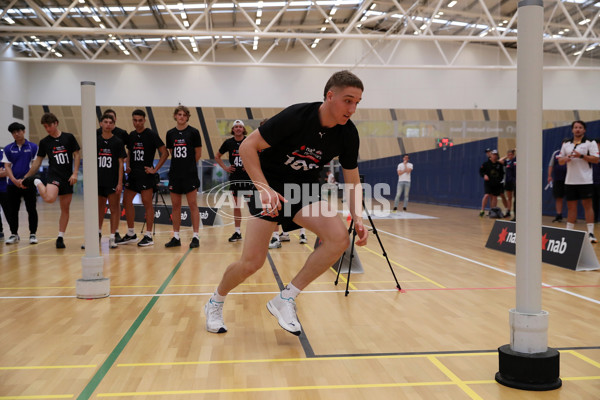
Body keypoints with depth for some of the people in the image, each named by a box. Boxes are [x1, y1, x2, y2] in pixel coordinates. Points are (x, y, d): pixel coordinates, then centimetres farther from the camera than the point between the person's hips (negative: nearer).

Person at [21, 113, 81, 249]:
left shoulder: (69, 137, 3)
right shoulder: (44, 142, 7)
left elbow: (76, 155, 4)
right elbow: (38, 161, 12)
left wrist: (75, 173, -7)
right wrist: (26, 177, 11)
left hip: (67, 178, 1)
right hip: (54, 175, -1)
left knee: (65, 209, 4)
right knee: (50, 198, -31)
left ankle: (60, 237, 13)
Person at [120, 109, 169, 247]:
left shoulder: (151, 135, -6)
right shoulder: (131, 135, 12)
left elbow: (164, 153, -7)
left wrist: (155, 169, -12)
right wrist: (128, 166, 7)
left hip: (146, 175, -7)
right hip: (133, 174, 7)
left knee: (147, 203, -3)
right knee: (126, 202, 8)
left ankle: (148, 236, 4)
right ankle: (131, 234, 21)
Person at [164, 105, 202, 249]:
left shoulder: (193, 132, -2)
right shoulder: (170, 133, 8)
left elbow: (198, 153, 2)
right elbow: (171, 152, 16)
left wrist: (189, 165, 8)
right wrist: (179, 164, 10)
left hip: (190, 174, -4)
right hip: (175, 173, 4)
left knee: (193, 205, -1)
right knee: (175, 206, 7)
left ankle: (196, 237, 4)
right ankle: (176, 237, 15)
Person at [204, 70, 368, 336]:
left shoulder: (348, 134, -10)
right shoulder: (296, 116, -24)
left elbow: (353, 181, 2)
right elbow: (247, 147, -19)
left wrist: (357, 218, -13)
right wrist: (264, 188, -30)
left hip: (305, 189, 5)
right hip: (269, 187, -4)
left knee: (339, 238, -21)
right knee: (252, 262, -12)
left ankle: (285, 300, -7)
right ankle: (215, 302, 22)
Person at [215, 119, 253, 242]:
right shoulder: (229, 143, 4)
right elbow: (217, 156, 16)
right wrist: (225, 167, 5)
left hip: (248, 177, -2)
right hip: (234, 177, 3)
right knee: (236, 205, 7)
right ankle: (237, 232, 14)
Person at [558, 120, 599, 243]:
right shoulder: (566, 144, 13)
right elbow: (560, 161, 15)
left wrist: (581, 156, -19)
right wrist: (565, 159, -7)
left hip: (585, 180, -4)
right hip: (570, 181, 4)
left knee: (587, 205, -4)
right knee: (571, 206, 7)